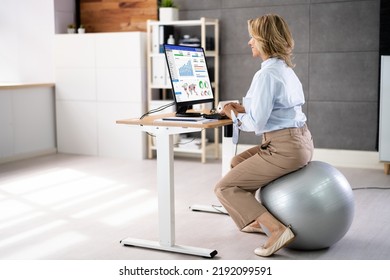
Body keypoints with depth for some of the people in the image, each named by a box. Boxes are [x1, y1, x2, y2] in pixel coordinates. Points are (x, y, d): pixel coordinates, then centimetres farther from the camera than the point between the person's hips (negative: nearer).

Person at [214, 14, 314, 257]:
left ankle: (277, 229, -14)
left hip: (284, 148, -10)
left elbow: (257, 123, -20)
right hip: (300, 140, 10)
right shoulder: (286, 68, 12)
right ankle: (259, 219, 30)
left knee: (225, 188, -2)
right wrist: (244, 108, 13)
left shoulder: (266, 74, -18)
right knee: (238, 163, 27)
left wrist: (233, 115, -1)